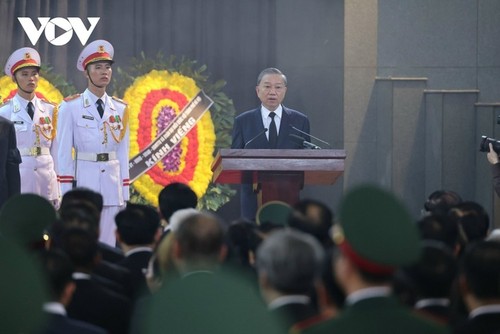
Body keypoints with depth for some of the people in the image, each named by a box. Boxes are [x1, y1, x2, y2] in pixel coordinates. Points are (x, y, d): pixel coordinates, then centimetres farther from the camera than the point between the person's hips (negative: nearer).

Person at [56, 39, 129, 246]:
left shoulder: (120, 109, 10)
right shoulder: (70, 107, -2)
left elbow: (123, 152, 11)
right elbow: (64, 151, -3)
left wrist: (124, 193, 8)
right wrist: (67, 191, -7)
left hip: (112, 181, 4)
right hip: (84, 179, -4)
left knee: (108, 244, 4)